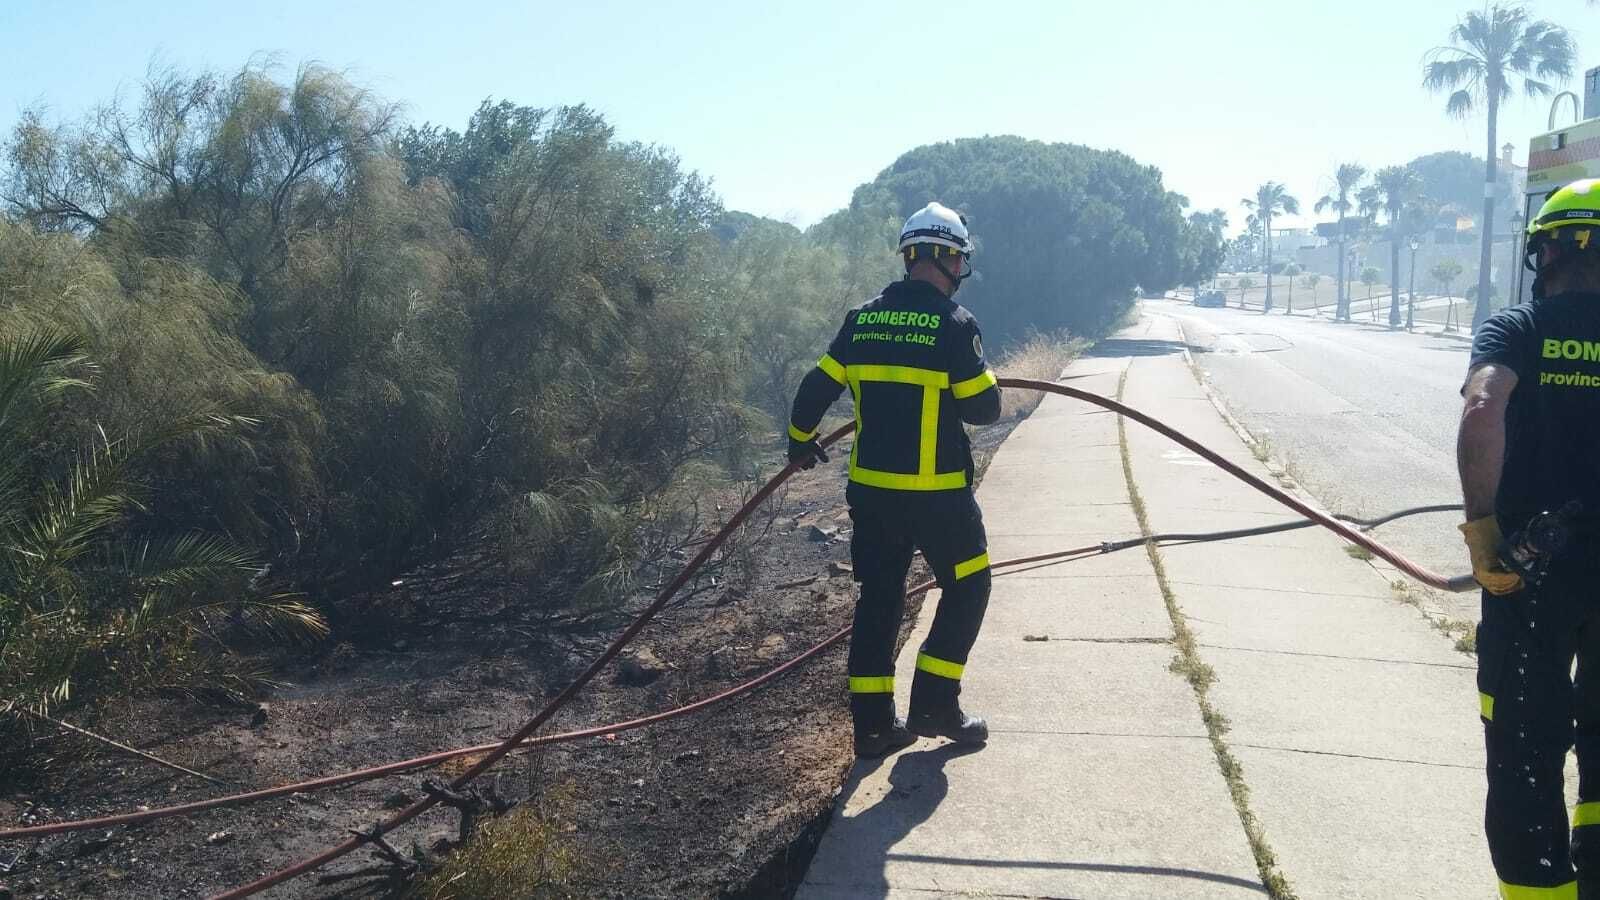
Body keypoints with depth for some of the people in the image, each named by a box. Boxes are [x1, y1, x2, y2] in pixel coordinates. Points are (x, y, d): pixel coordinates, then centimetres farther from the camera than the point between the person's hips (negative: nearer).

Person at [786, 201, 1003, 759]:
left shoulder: (862, 319, 4)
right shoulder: (955, 324, -11)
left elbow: (816, 389, 7)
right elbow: (982, 408, -9)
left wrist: (801, 441, 25)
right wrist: (982, 385, 14)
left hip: (871, 488, 5)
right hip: (937, 491, -5)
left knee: (878, 598, 14)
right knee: (966, 588, 13)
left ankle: (873, 724, 15)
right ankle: (934, 705, 10)